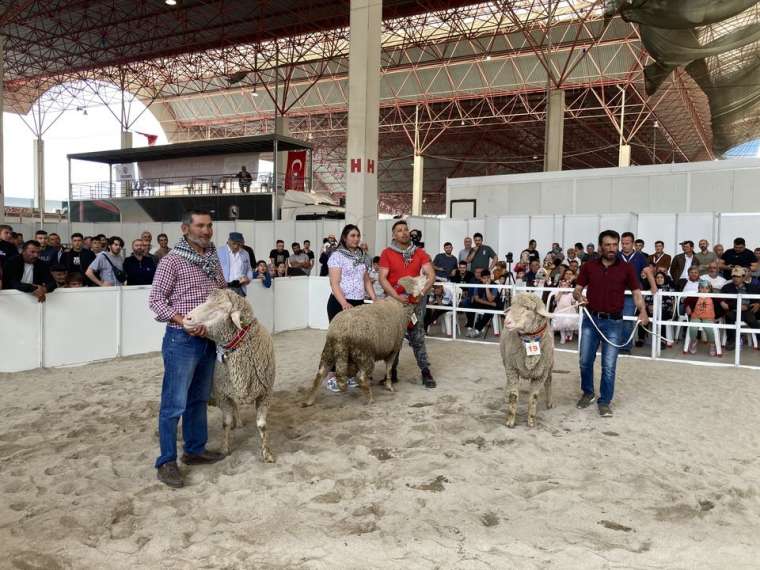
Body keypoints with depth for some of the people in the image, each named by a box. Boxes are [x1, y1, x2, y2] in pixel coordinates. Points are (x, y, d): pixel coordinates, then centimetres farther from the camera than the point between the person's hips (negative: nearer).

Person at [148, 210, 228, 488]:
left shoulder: (213, 258, 11)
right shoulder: (173, 259, -9)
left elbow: (223, 291, 19)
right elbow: (155, 299, -11)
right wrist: (184, 321, -21)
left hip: (208, 340, 7)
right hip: (181, 340, -7)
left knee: (199, 399, 16)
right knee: (174, 403, -2)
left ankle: (195, 449, 29)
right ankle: (166, 461, 9)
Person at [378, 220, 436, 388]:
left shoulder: (419, 253, 4)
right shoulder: (387, 253, -1)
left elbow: (431, 275, -3)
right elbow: (382, 278, -8)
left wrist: (422, 291, -20)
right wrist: (397, 296, -20)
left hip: (415, 298, 1)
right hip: (394, 299, 0)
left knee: (417, 336, -1)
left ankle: (425, 371, 2)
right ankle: (392, 371, 18)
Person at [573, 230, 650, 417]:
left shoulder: (627, 268, 0)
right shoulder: (588, 266, 3)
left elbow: (636, 292, -3)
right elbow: (577, 290, 4)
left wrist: (642, 310, -21)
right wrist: (579, 297, -19)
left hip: (614, 322, -1)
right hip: (591, 319, 2)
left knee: (609, 365, 0)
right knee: (585, 361, 7)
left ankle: (605, 402, 14)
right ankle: (588, 393, 30)